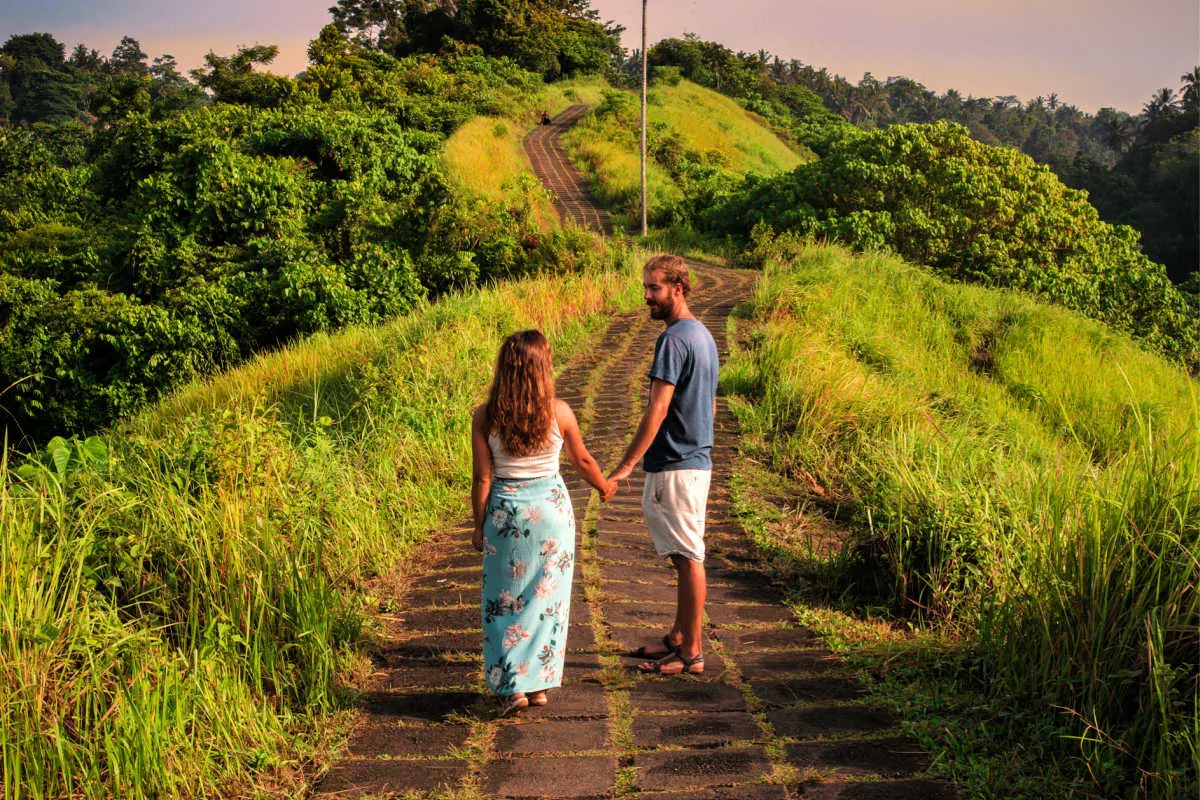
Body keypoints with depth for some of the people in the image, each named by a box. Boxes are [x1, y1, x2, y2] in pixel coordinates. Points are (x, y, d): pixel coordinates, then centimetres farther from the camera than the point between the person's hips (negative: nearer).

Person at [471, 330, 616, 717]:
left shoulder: (485, 417, -10)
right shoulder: (558, 411, -9)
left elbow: (482, 478, -6)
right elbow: (582, 460, 6)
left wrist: (479, 525, 5)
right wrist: (603, 486, 25)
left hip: (506, 512, 0)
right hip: (552, 509, 0)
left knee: (505, 600, 11)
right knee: (547, 598, 12)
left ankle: (512, 686, 5)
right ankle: (539, 683, 17)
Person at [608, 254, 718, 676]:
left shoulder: (673, 340, -17)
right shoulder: (703, 335, 14)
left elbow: (657, 410, -22)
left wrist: (627, 464, -21)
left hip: (675, 467, -10)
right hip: (696, 458, 10)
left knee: (688, 558, -4)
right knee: (685, 556, 17)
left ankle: (691, 654, 3)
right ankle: (679, 637, 27)